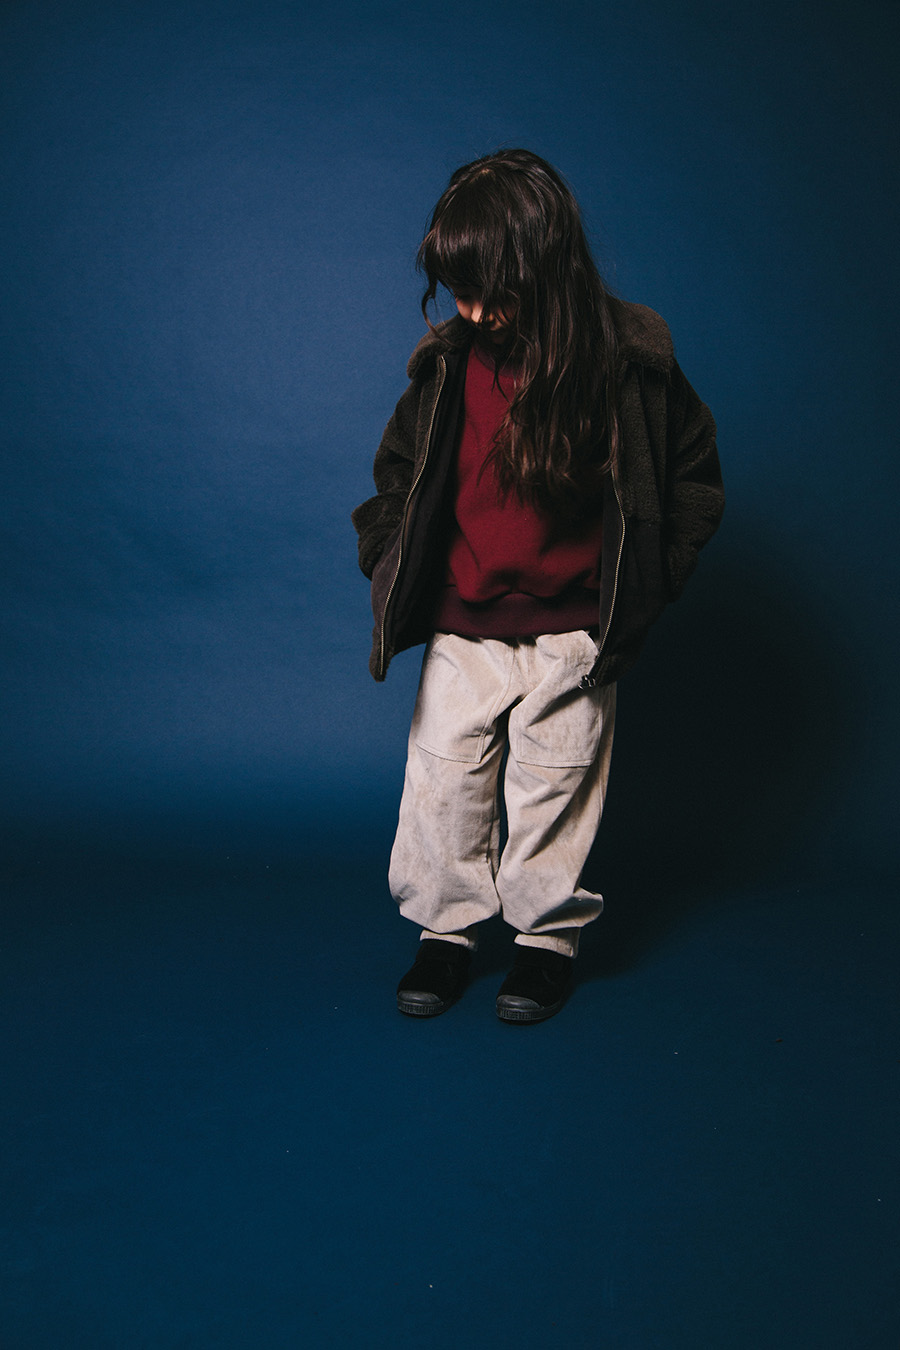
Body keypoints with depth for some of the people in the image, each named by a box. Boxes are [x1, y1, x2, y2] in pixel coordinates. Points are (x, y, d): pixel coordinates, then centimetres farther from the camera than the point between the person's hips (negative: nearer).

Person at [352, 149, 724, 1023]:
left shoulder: (626, 361, -9)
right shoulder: (447, 366, -3)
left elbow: (694, 474, 3)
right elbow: (398, 471, 13)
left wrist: (644, 582, -3)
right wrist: (387, 558, 1)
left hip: (572, 632, -2)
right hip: (461, 630, 3)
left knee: (554, 786, 8)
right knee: (444, 780, 6)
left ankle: (549, 935, 27)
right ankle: (446, 927, 25)